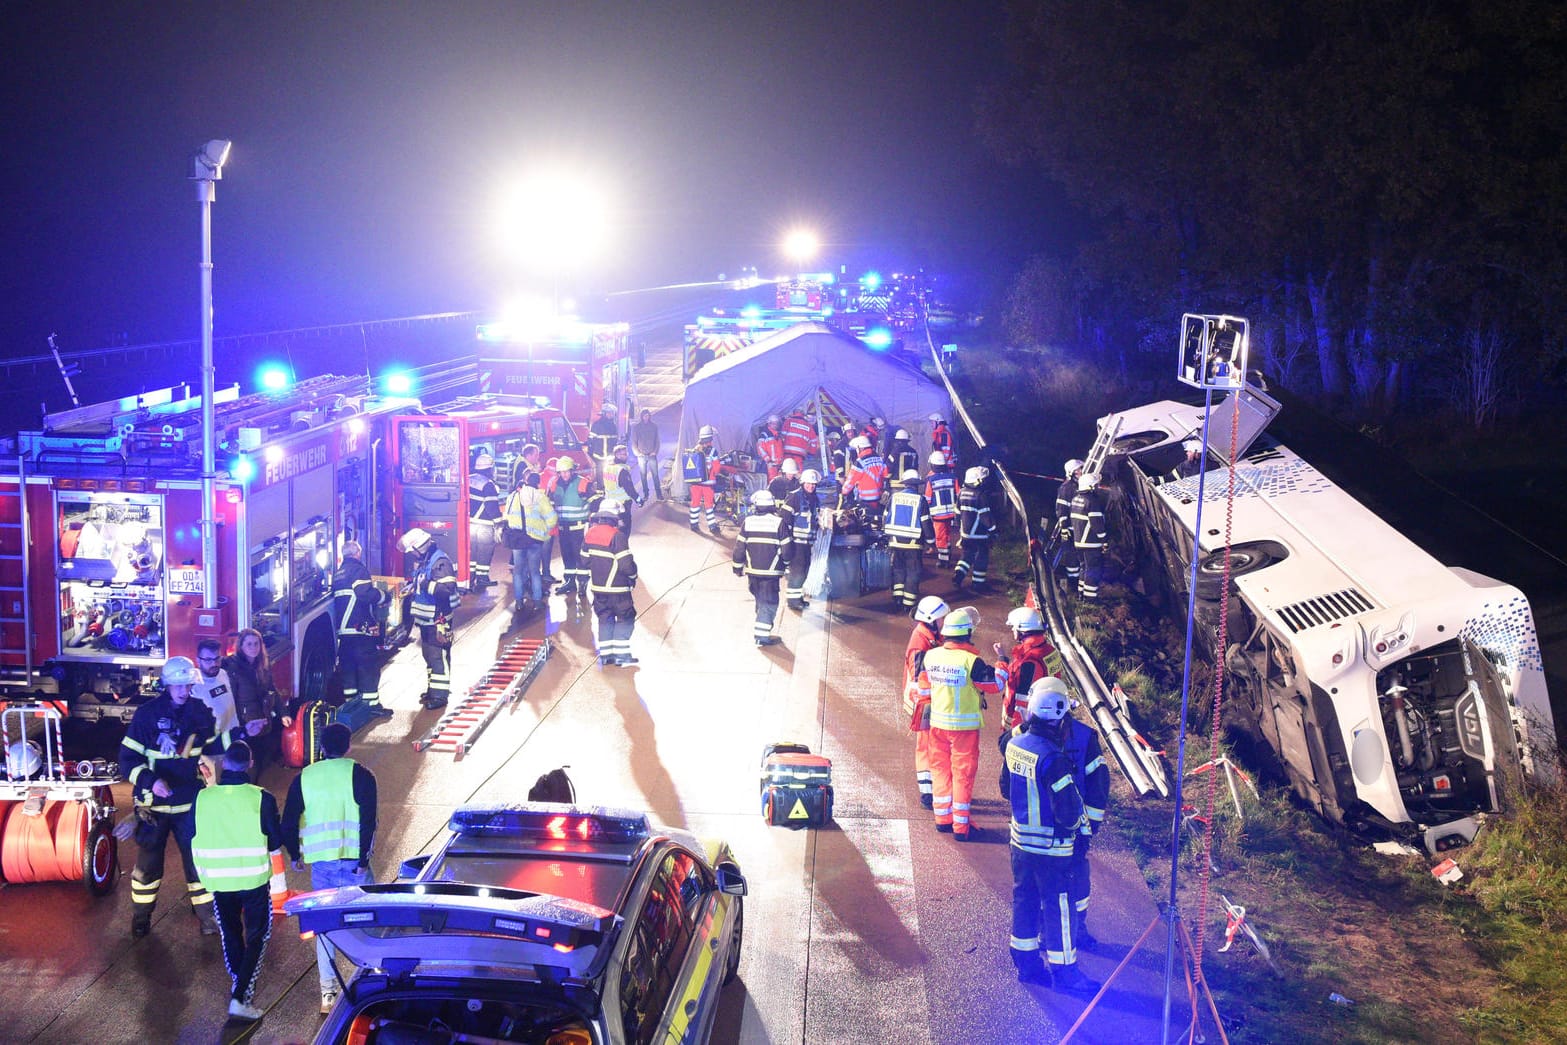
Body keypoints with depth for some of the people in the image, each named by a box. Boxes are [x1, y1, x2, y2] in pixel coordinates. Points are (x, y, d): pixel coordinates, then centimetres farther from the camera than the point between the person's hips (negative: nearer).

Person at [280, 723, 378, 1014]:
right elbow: (368, 821, -13)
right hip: (352, 859, -3)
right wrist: (363, 860, -10)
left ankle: (328, 993, 9)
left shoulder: (304, 779, 5)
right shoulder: (360, 775, -4)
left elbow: (288, 823, 5)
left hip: (320, 861, 3)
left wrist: (295, 855, 19)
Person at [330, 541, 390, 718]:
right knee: (369, 664, -4)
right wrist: (380, 594, -5)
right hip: (360, 628, -8)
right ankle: (371, 703, -6)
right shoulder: (359, 569, -9)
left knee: (348, 664, 13)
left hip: (342, 629, 8)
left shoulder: (338, 573, 17)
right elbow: (365, 595, -22)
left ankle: (350, 700, 16)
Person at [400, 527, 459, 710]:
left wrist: (425, 584, -29)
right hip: (426, 618, 10)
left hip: (438, 617, -10)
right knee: (429, 654, 18)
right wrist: (411, 586, 8)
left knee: (438, 655, -6)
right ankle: (432, 689, 29)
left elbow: (447, 588, -28)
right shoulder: (421, 560, 10)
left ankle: (440, 695, -3)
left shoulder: (440, 561, -19)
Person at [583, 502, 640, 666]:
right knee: (625, 618, 5)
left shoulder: (589, 534, 1)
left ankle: (605, 654, 15)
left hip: (597, 587, 7)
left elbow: (585, 560, 11)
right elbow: (626, 564, -21)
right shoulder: (617, 536, -21)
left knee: (604, 618, 16)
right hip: (616, 588, -6)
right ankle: (621, 654, 1)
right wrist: (633, 575, 0)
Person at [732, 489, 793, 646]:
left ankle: (761, 626, 33)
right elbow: (787, 549, -7)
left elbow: (739, 548, 1)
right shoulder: (779, 522, -9)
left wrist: (737, 567, 14)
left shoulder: (748, 522, -2)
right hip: (771, 571, -4)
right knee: (769, 602, 1)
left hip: (752, 570, 4)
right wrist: (786, 563, 14)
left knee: (760, 599, 21)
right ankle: (762, 635, -7)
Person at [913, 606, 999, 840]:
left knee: (940, 768, 17)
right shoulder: (971, 661, -19)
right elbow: (994, 686, -8)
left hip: (938, 723, 5)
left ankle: (943, 817, 24)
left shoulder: (930, 656, -2)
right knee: (963, 773, 3)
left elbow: (924, 687, 11)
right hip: (965, 726, -5)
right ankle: (961, 826, 6)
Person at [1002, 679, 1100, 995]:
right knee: (1057, 908, 5)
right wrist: (1076, 819, -3)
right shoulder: (1052, 758, -26)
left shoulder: (1014, 744, -3)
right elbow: (1067, 808, -24)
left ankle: (1026, 964, 29)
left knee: (1024, 900, 17)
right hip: (1050, 848, -7)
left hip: (1020, 841, 7)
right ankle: (1064, 972, 15)